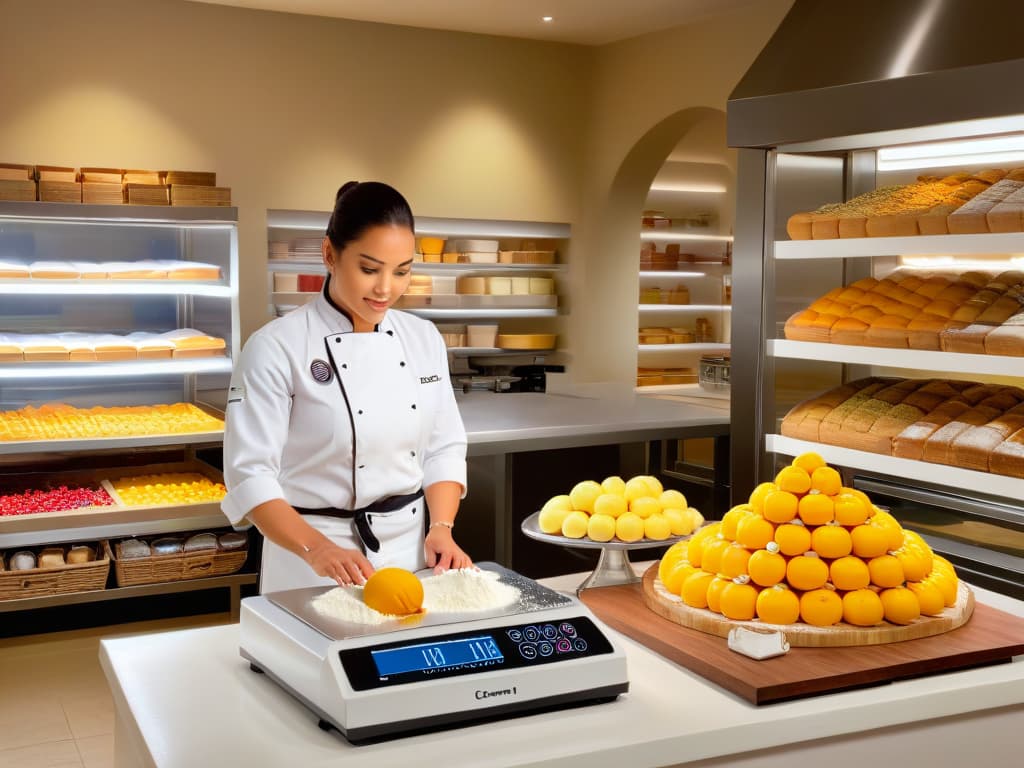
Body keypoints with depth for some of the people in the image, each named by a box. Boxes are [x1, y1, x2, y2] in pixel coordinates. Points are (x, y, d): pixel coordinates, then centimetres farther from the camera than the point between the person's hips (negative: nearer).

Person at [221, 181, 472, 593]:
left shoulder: (424, 339, 2)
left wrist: (441, 528, -9)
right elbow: (249, 473, -17)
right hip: (313, 565, -5)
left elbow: (443, 448, 5)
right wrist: (318, 548, -28)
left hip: (411, 548, 5)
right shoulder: (276, 348, -14)